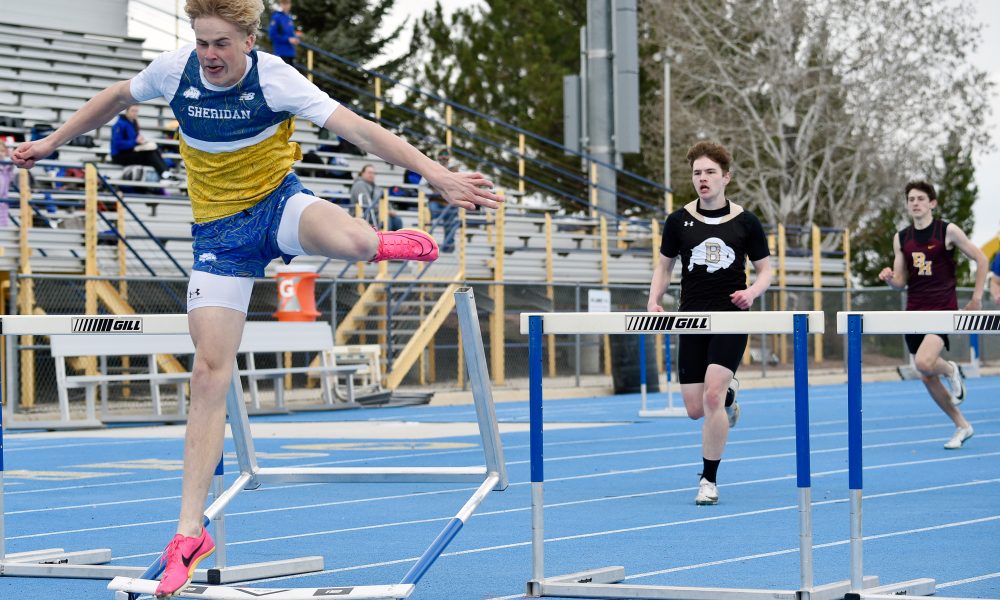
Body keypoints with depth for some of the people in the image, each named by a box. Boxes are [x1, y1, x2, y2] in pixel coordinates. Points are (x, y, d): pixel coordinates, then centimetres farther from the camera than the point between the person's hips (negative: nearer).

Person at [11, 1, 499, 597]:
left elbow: (357, 128, -26)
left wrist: (439, 175, -35)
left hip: (277, 203, -2)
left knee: (349, 240, -40)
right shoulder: (175, 68, -10)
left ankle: (389, 243, 3)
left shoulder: (275, 78, -19)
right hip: (218, 230, 2)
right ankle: (190, 533, 1)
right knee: (210, 373, -6)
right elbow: (117, 97, 13)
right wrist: (53, 142, 21)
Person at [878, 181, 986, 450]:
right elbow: (901, 282, 11)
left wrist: (976, 298, -1)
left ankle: (952, 370, 9)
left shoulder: (948, 231, -5)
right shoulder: (901, 238, 8)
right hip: (915, 311, 5)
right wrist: (890, 278, -12)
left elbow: (980, 258, 2)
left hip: (943, 308, -5)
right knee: (927, 378, 6)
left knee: (924, 363, -27)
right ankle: (961, 426, 22)